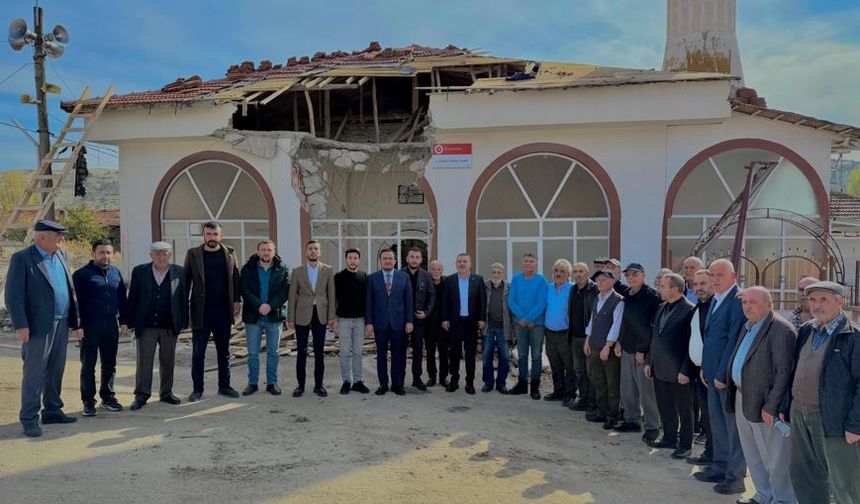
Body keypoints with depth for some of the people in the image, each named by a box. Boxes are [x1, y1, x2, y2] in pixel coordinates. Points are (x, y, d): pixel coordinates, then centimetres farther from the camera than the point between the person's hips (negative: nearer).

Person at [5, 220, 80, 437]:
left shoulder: (60, 255, 11)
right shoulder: (22, 258, -8)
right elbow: (13, 295, -11)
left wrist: (74, 320, 12)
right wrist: (21, 325, -16)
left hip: (61, 324, 7)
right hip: (38, 326, -6)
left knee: (56, 371, 14)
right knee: (34, 373, 0)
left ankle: (52, 411, 25)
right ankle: (29, 419, 9)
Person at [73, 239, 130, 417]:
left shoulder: (116, 272, 10)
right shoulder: (82, 274, -3)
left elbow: (123, 298, 13)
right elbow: (76, 301, -6)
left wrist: (124, 321, 8)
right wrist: (78, 325, -12)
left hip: (111, 324, 4)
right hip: (90, 326, -4)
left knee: (110, 364, 11)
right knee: (88, 365, 3)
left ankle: (108, 397, 22)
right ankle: (88, 402, 9)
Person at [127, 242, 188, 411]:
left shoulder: (179, 272, 3)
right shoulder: (139, 272, 2)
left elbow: (183, 299, 4)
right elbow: (132, 298, 4)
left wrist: (183, 322, 0)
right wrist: (131, 321, -1)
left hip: (170, 326, 1)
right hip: (146, 326, -1)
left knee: (168, 361, 10)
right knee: (144, 361, 0)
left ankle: (166, 393, 23)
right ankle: (141, 395, 9)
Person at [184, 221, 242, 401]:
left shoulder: (230, 253, 5)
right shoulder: (193, 254, 1)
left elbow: (236, 278, 7)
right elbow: (186, 280, 2)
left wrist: (237, 300, -1)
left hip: (224, 310, 2)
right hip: (201, 311, -2)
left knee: (224, 351, 11)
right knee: (198, 352, 3)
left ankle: (224, 386, 22)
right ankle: (197, 389, 13)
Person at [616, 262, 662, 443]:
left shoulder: (651, 296, -12)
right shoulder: (626, 295, 10)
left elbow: (652, 326, -15)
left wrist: (643, 350, -16)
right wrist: (619, 341, 12)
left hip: (643, 351, -7)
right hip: (627, 349, 7)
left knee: (646, 391, -3)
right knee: (627, 389, 13)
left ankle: (652, 427, 8)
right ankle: (631, 420, 27)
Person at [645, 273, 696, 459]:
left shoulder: (689, 310, -16)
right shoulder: (662, 307, 10)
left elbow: (691, 343, -17)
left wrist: (685, 371, -18)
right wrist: (649, 362, 13)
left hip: (678, 371, -8)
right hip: (660, 368, 8)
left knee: (684, 410, 8)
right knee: (665, 408, 18)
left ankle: (685, 445, 20)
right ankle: (669, 438, 32)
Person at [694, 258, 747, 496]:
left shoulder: (738, 301, -17)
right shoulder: (715, 299, 11)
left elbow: (733, 341, -19)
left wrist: (722, 375, -17)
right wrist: (705, 368, 13)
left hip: (729, 375, -8)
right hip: (713, 373, 8)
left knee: (733, 425, 2)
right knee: (717, 422, 15)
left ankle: (735, 477, 13)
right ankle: (720, 467, 27)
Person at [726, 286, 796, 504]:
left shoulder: (781, 330, -17)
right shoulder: (748, 327, 11)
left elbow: (784, 372, -20)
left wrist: (771, 406, -21)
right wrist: (735, 394, 9)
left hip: (765, 404, -9)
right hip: (742, 400, 9)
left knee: (775, 459, 5)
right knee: (753, 455, 21)